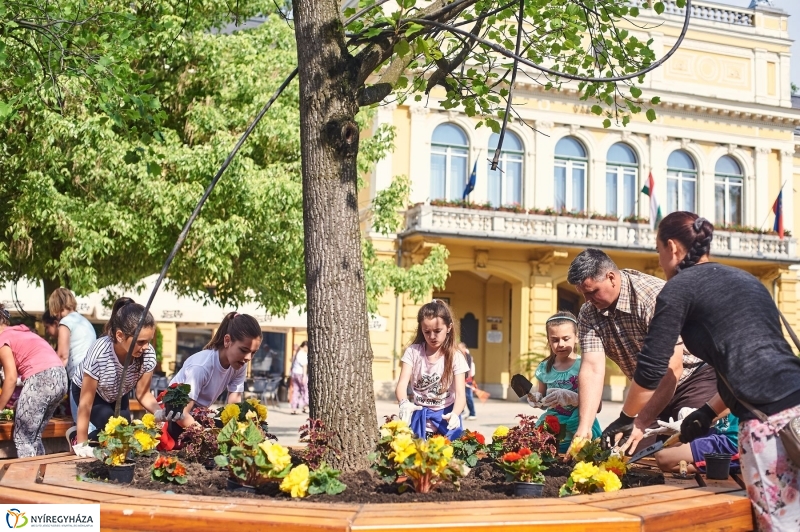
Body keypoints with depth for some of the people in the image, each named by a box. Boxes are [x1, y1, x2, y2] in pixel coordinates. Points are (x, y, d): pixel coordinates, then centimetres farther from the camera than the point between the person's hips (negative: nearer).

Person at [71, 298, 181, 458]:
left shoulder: (148, 354, -30)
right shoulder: (99, 353, -41)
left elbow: (143, 393, -16)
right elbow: (86, 403, -31)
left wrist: (160, 412, -36)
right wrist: (82, 444, -25)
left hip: (118, 395, 4)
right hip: (85, 391, -4)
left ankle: (95, 435, 22)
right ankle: (79, 439, 4)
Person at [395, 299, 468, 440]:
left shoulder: (455, 357, -8)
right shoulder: (413, 352, -5)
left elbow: (460, 393, -15)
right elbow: (402, 385, -14)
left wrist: (454, 414, -37)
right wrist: (404, 403, -37)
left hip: (445, 416, -1)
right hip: (419, 416, 1)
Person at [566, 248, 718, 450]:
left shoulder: (654, 296, -28)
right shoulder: (588, 314, -10)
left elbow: (672, 368, -30)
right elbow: (592, 369, -18)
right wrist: (584, 427, -31)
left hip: (695, 376, -6)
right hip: (652, 388, 6)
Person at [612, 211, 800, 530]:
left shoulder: (679, 287, 3)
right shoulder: (744, 279, 25)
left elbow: (651, 368, 3)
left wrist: (629, 420, 19)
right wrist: (709, 412, 33)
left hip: (769, 419, -7)